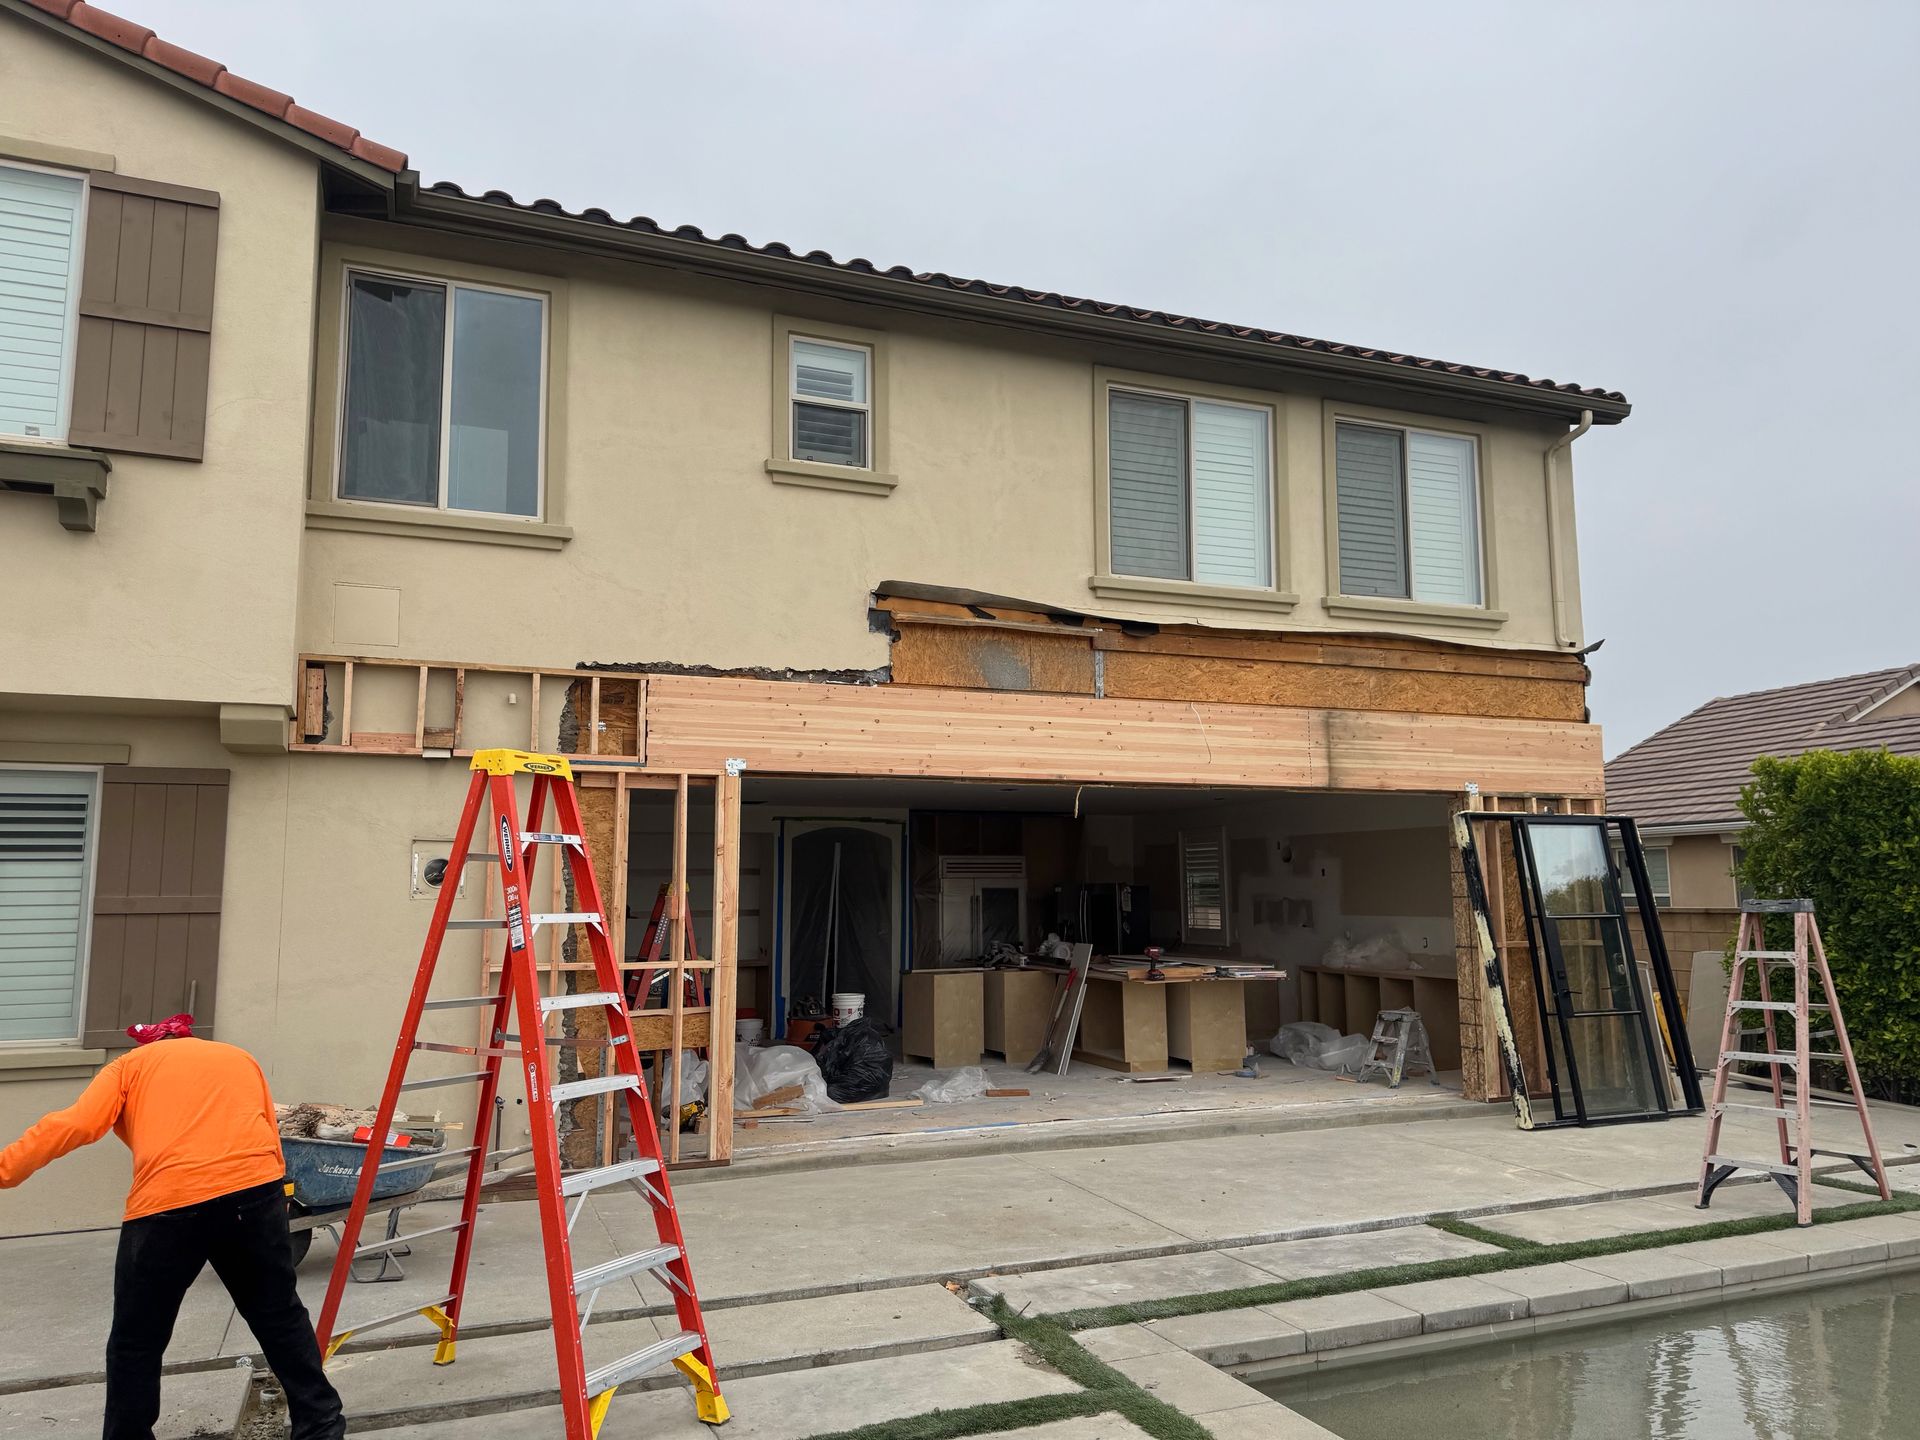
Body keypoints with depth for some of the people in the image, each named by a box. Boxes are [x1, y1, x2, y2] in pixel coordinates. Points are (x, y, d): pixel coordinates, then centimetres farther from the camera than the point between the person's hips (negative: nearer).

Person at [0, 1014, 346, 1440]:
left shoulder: (130, 1064, 21)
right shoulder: (241, 1058, 29)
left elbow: (74, 1125, 3)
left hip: (167, 1201, -3)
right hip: (254, 1190, 3)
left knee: (135, 1344, 17)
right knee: (279, 1316, 20)